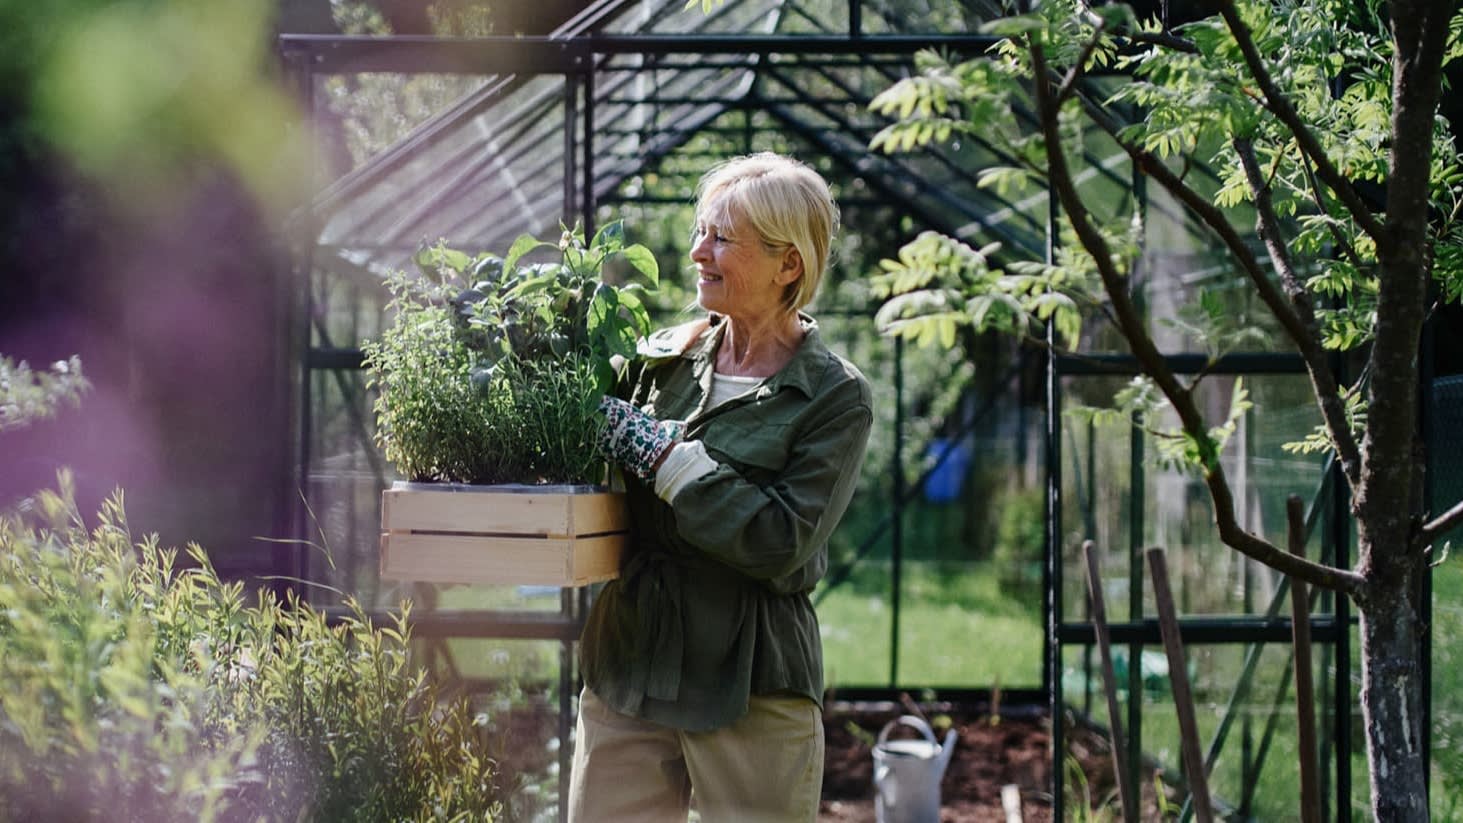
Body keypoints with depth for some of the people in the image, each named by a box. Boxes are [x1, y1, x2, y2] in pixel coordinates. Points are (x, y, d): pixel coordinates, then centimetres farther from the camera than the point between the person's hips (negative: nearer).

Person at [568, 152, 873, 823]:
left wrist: (660, 453, -17)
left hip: (750, 689, -4)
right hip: (627, 666, 4)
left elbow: (782, 544, -17)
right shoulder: (662, 356, 7)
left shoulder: (836, 397, -6)